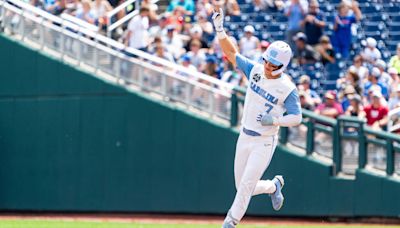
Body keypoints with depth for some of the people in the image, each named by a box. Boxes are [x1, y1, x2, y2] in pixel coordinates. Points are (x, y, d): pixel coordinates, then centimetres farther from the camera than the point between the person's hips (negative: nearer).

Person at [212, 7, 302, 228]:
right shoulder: (255, 70, -3)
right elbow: (231, 53, -3)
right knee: (243, 187, 13)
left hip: (264, 142, -6)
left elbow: (296, 117, -16)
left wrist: (274, 120, -30)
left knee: (246, 186, -11)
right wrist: (220, 29, -16)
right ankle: (274, 186, 41)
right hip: (245, 137, 6)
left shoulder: (288, 89, -16)